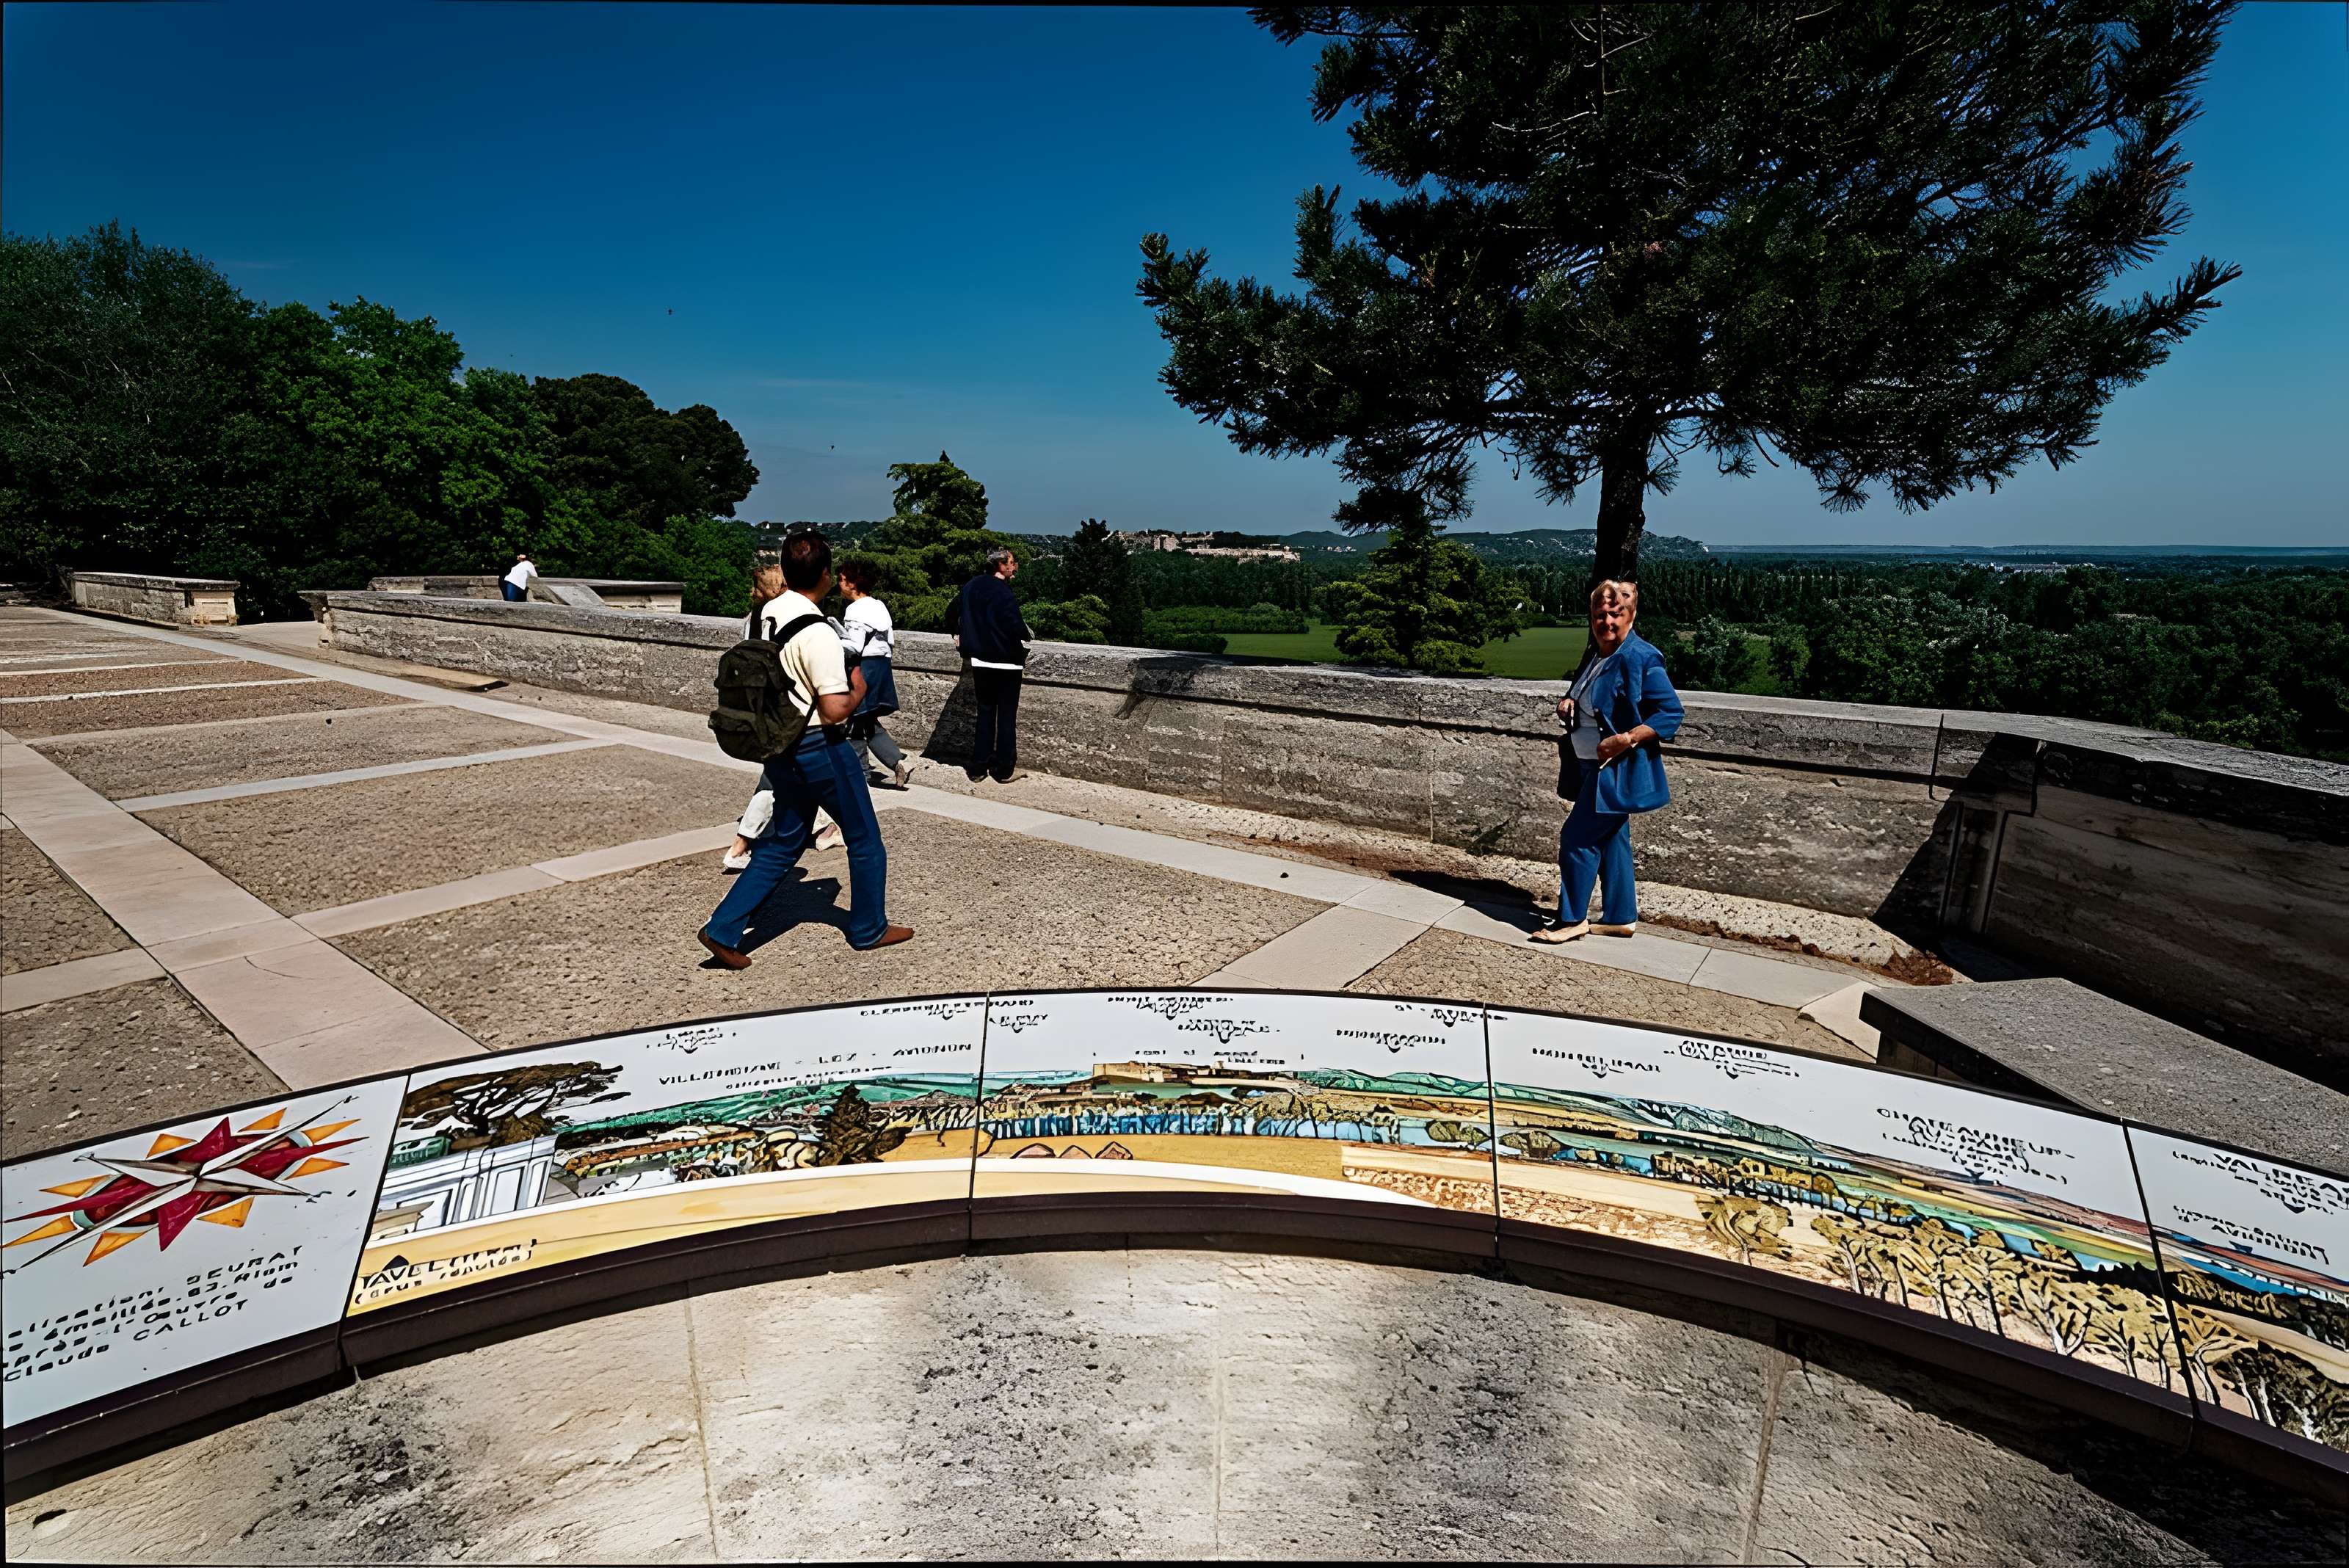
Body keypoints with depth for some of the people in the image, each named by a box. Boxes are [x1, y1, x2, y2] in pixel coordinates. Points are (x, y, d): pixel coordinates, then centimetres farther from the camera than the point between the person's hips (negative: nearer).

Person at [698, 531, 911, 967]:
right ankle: (869, 928, 26)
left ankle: (723, 930, 11)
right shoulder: (818, 634, -22)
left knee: (782, 844, 17)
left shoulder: (767, 614, 3)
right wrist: (858, 689, -6)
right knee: (865, 839, 12)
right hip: (821, 748, -8)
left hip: (781, 747, 8)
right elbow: (835, 710, -24)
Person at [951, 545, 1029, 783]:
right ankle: (1004, 769, 8)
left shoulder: (972, 585, 5)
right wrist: (1025, 633, -1)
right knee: (1006, 715, 4)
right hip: (1006, 662, -7)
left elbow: (955, 609, 19)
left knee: (985, 712, 14)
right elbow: (1016, 627, -22)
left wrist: (959, 634, 33)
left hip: (980, 660, 7)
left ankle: (978, 767, 15)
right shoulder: (1003, 592, -19)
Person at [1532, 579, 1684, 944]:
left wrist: (1624, 740, -26)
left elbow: (1671, 713, -19)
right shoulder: (1594, 653, 9)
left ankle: (1573, 919, 7)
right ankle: (1620, 917, 26)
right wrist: (1568, 701, 2)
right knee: (1610, 838, 15)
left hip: (1618, 769, -9)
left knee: (1577, 837, -6)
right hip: (1593, 767, 9)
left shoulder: (1640, 658, -18)